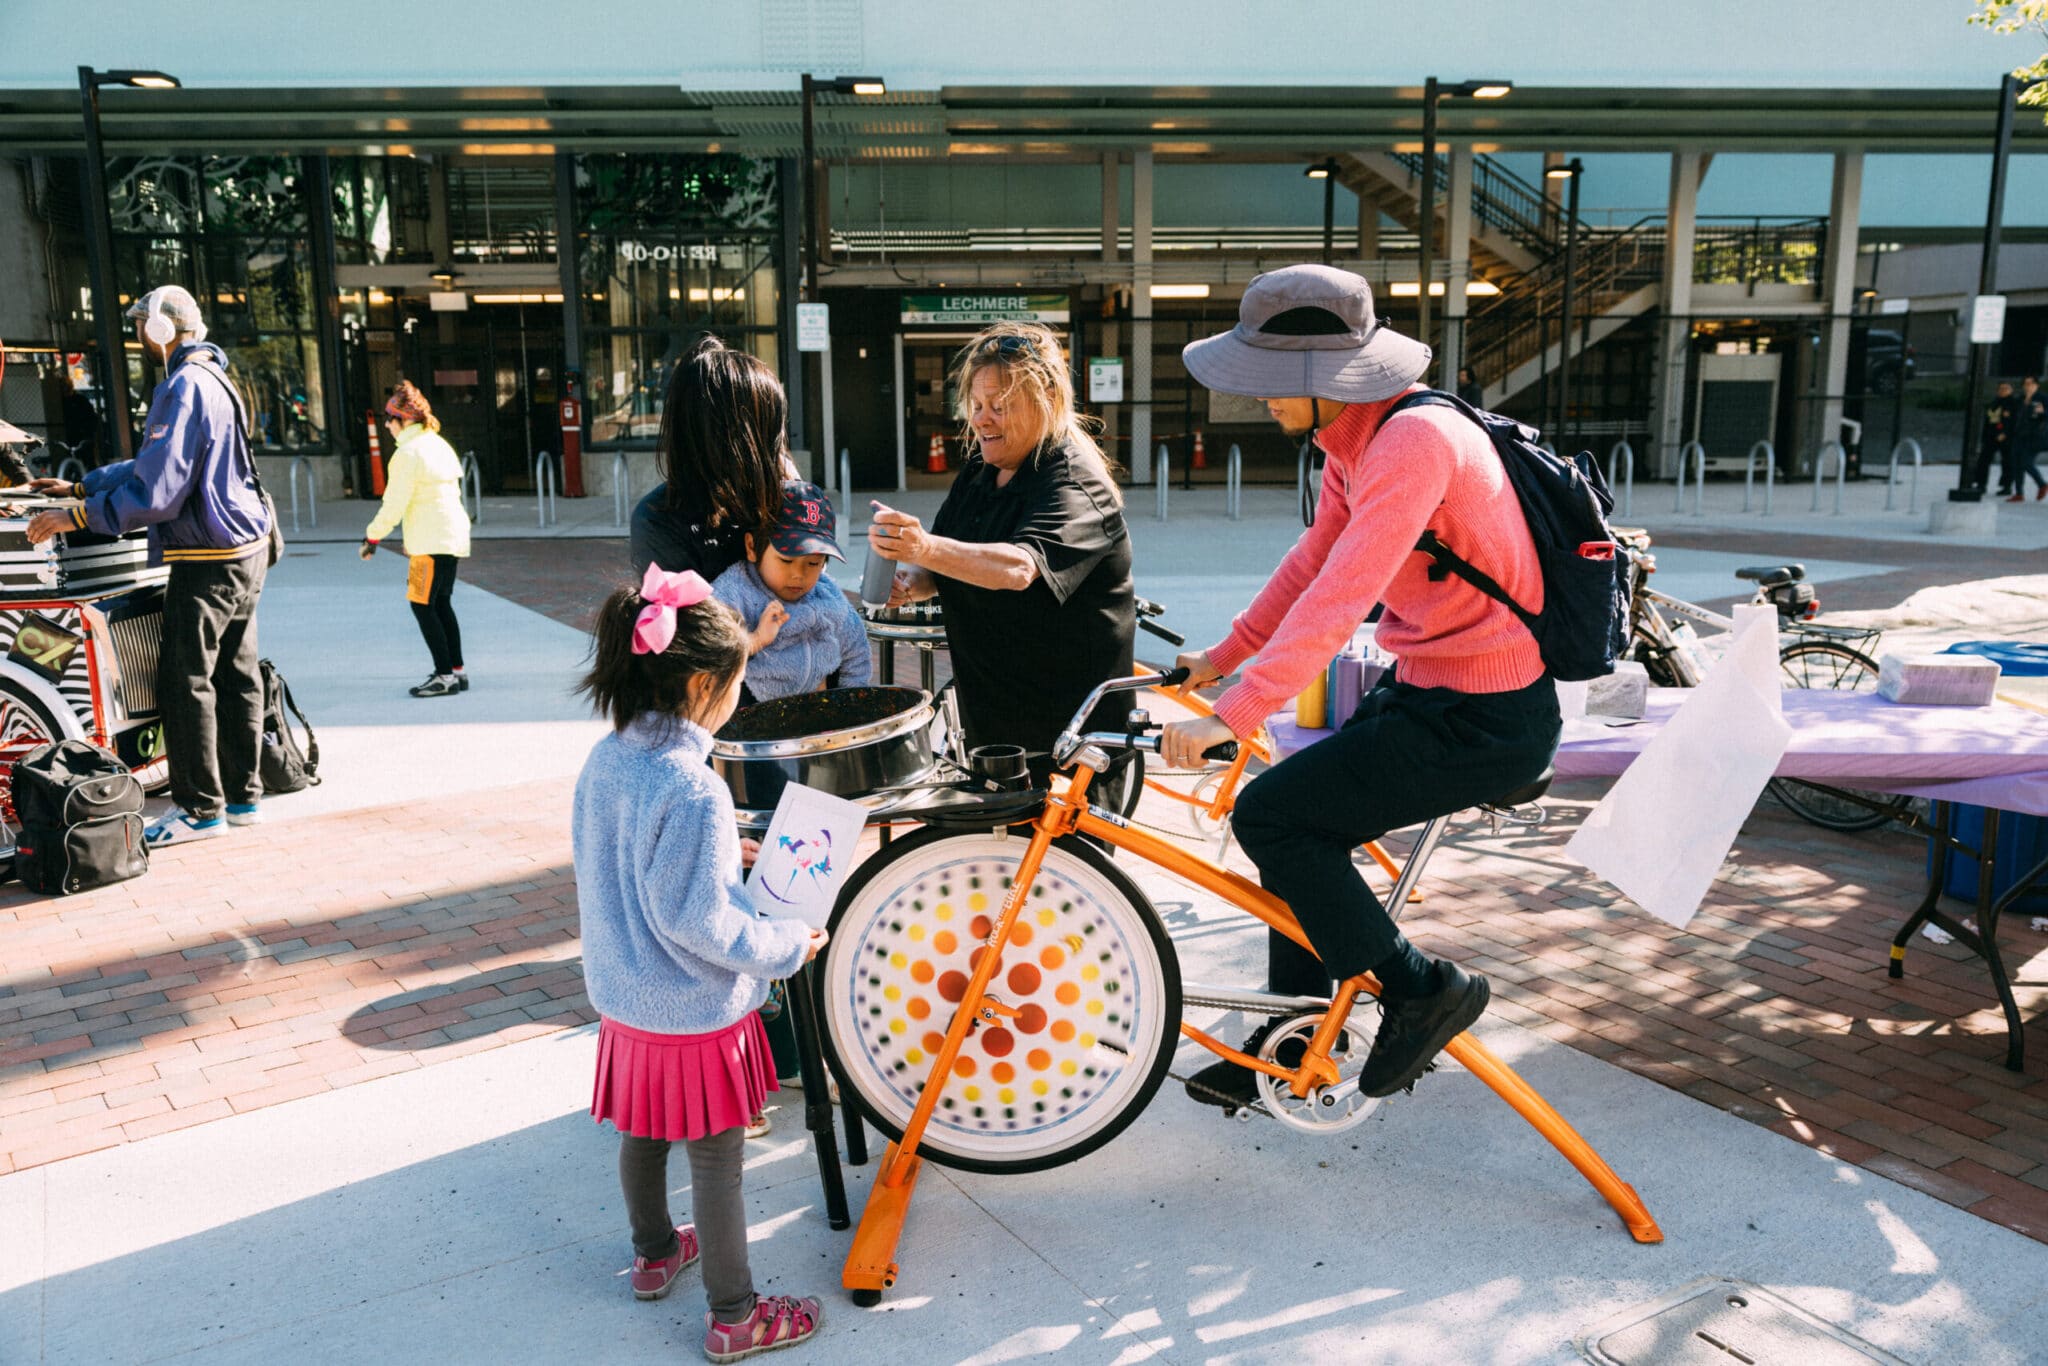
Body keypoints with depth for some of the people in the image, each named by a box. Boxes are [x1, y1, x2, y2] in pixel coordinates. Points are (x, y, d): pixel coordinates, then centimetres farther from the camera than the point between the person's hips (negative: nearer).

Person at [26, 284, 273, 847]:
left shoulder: (185, 386, -16)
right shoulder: (214, 379, 17)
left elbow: (157, 489, -22)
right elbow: (154, 462, 25)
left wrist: (76, 518, -15)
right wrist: (80, 486, 24)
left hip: (206, 562, -10)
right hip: (245, 551, 10)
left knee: (186, 683, -3)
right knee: (235, 676, 12)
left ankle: (201, 808, 3)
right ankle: (243, 795, 19)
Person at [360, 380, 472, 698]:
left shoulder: (408, 452, -12)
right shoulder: (439, 444, 14)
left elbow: (394, 505, -13)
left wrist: (372, 537, 0)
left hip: (431, 541, -9)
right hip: (452, 535, 9)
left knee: (422, 604, -5)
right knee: (441, 603, 14)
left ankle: (446, 675, -6)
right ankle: (457, 670, 18)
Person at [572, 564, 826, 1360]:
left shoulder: (604, 760, -3)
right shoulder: (693, 792, -29)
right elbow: (696, 922, -26)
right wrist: (788, 945, -14)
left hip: (622, 995, 8)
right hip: (696, 1010, -8)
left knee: (643, 1133, 26)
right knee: (716, 1161, 7)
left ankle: (654, 1254, 48)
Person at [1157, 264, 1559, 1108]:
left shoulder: (1412, 441, -25)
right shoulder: (1351, 437, 5)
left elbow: (1341, 598, -34)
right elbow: (1313, 561, 16)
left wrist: (1234, 716, -36)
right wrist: (1223, 656, 16)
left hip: (1483, 721, -9)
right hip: (1427, 686, 9)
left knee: (1269, 815, -11)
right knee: (1299, 829, 11)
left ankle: (1423, 991, 5)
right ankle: (1291, 1050, 25)